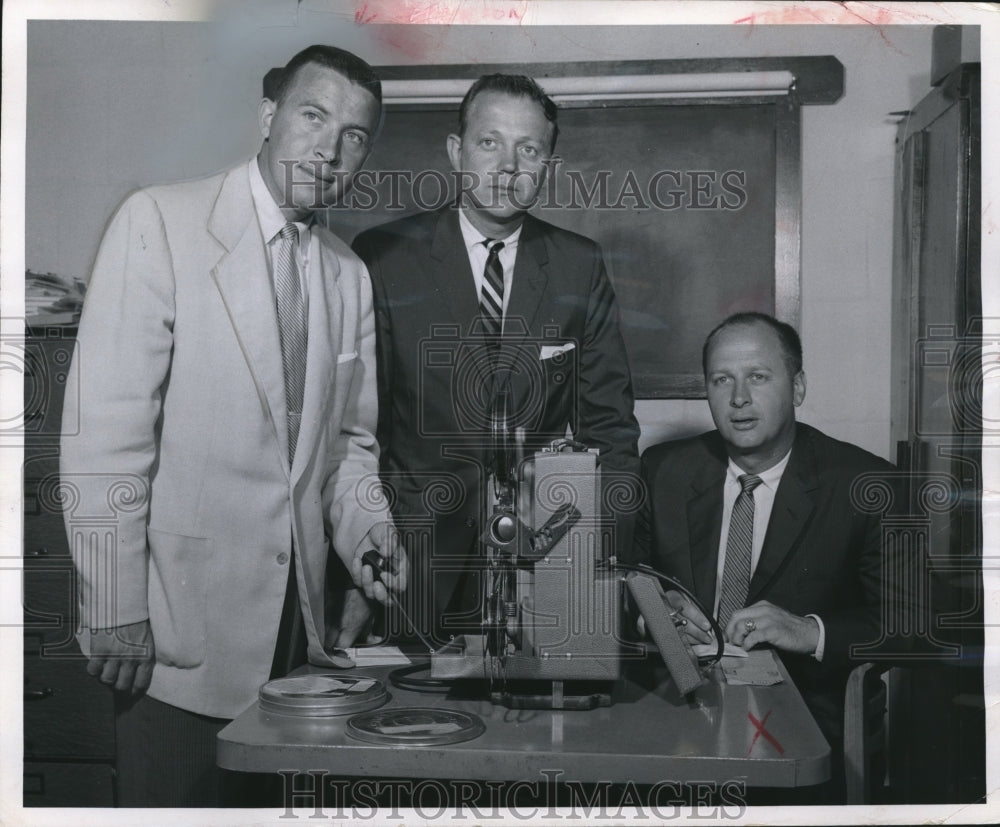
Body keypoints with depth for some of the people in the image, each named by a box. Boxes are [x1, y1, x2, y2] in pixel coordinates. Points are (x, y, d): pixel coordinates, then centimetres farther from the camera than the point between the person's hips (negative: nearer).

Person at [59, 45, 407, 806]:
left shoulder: (350, 274, 10)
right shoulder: (159, 221, -8)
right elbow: (106, 427, -12)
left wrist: (369, 535, -2)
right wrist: (116, 612, -14)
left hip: (300, 624, 5)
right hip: (178, 622, -5)